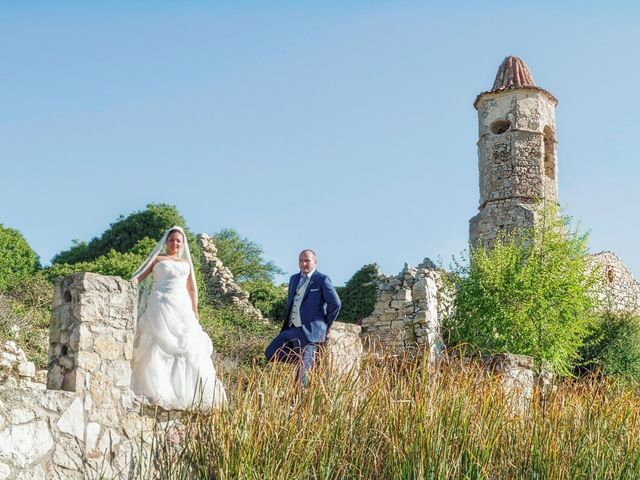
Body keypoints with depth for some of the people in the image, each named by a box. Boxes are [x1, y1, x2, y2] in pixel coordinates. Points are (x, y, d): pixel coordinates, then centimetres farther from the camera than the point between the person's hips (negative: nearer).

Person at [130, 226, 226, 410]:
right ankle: (157, 393, -20)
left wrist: (195, 312, 12)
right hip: (161, 305, -3)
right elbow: (139, 276, 4)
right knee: (160, 344, -14)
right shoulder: (158, 259, 15)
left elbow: (192, 289, 22)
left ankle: (189, 394, -7)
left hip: (182, 307, 4)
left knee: (189, 347, -7)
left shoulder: (186, 263, 24)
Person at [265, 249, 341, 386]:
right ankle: (306, 360, 10)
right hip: (291, 329, 8)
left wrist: (325, 325, -2)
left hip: (309, 331, -8)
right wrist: (288, 322, 17)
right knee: (270, 354, 1)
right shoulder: (294, 279, 16)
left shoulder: (322, 280, -7)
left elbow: (335, 304, -8)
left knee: (303, 368, -8)